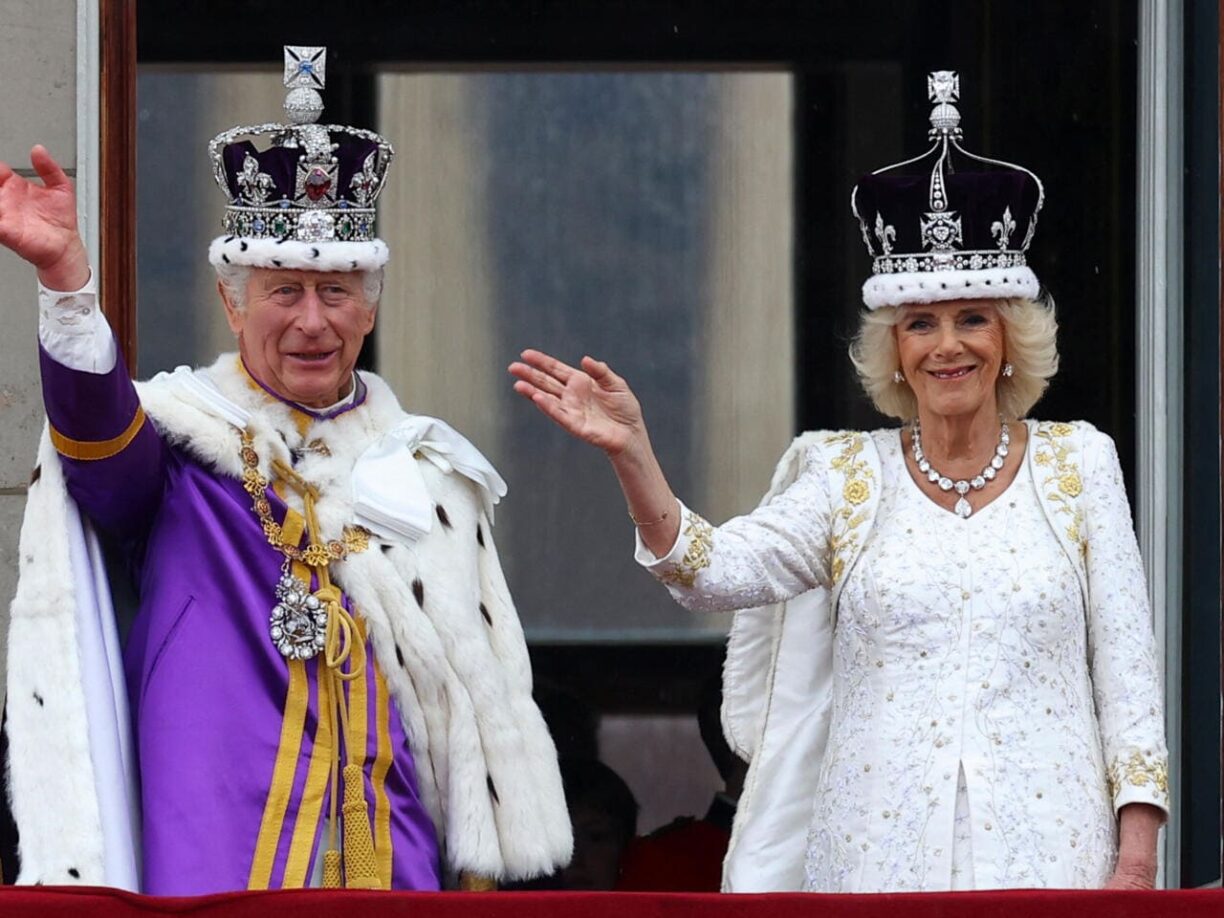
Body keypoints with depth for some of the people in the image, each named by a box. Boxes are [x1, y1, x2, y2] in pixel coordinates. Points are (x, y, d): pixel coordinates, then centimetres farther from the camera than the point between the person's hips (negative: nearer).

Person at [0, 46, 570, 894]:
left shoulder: (425, 467, 14)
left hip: (397, 868, 3)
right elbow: (96, 429, -22)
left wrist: (480, 868, 11)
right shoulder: (180, 437, 2)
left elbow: (480, 689, 16)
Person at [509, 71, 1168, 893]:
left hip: (1045, 849, -1)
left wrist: (1136, 855, -2)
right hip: (881, 852, 1)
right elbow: (714, 571, -7)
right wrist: (630, 453, -22)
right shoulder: (846, 477, 8)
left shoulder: (1077, 463, 7)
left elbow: (1127, 665, 5)